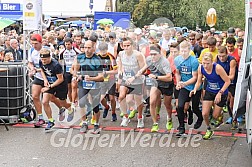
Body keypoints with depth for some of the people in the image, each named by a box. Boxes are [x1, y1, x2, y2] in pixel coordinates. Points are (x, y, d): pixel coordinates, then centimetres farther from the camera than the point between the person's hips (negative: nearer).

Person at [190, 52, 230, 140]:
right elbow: (199, 82, -2)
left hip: (221, 93, -3)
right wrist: (195, 89, -22)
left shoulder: (218, 68, -29)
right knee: (204, 114, -6)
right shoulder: (200, 68, -16)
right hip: (209, 92, 4)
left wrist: (220, 93, -24)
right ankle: (209, 130, 21)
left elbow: (227, 81, -19)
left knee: (215, 116, 5)